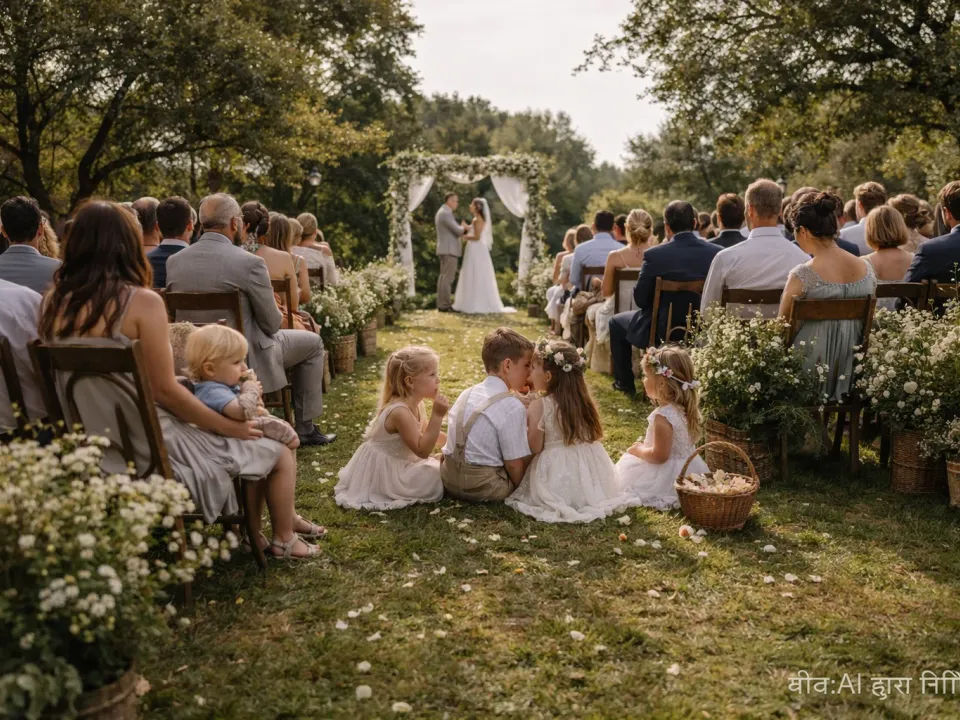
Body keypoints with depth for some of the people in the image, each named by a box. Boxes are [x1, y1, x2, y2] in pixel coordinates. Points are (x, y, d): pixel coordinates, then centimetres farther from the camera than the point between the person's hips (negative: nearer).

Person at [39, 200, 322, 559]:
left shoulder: (55, 303, 1)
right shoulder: (141, 301, -19)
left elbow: (86, 382, 11)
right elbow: (165, 390, -18)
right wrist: (231, 426, -4)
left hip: (96, 452, 8)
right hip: (154, 452, -8)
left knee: (252, 447, 27)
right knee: (279, 455, 14)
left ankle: (252, 531, 37)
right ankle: (283, 539, 33)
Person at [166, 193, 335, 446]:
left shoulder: (174, 261, -4)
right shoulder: (249, 263, -22)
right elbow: (272, 324, -14)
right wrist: (276, 315, 10)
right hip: (245, 360, -7)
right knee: (312, 342, 17)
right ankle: (305, 428, 22)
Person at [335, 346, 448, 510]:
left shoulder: (415, 404, -2)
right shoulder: (400, 412, -32)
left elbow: (426, 433, 18)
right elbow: (422, 450, -30)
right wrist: (437, 415, -34)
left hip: (397, 463, 10)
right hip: (381, 471, -10)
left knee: (438, 468, 20)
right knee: (437, 480, -10)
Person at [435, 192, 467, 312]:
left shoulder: (441, 212, 17)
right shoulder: (446, 213, -16)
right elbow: (458, 230, -17)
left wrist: (461, 228, 8)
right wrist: (463, 227, 5)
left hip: (445, 249, 10)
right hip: (449, 250, -10)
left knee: (443, 277, 10)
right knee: (448, 278, -9)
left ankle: (442, 304, 11)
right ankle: (445, 305, -9)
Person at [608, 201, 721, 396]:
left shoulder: (654, 255, -20)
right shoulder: (717, 252, -10)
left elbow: (640, 300, -12)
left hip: (662, 331, -4)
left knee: (616, 322, 24)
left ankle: (625, 383, 30)